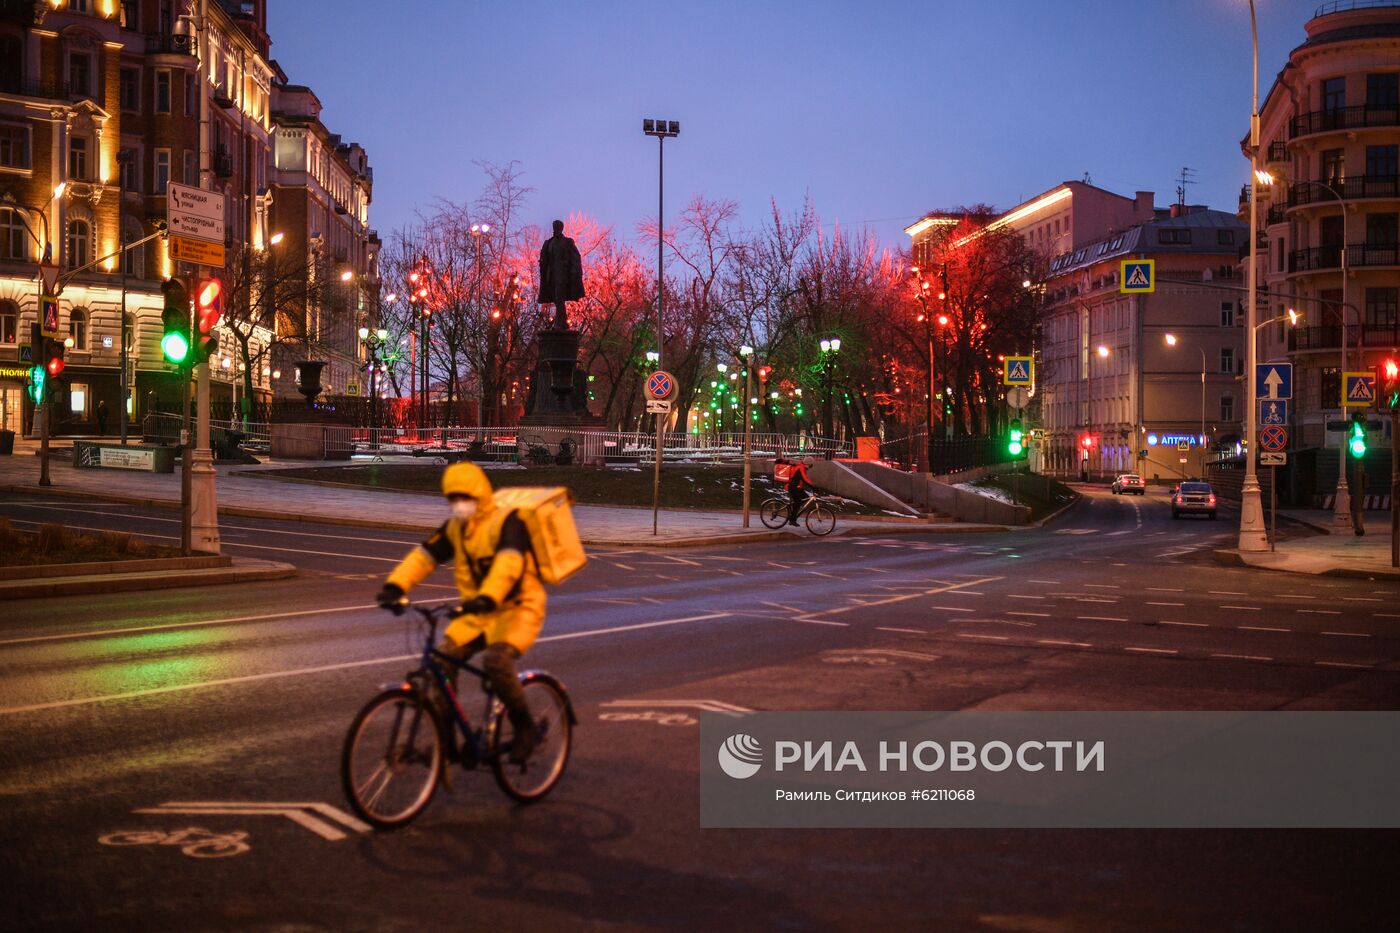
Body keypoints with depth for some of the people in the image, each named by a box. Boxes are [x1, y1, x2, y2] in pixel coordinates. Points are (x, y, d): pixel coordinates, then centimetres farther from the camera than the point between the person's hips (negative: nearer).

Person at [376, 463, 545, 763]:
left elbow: (509, 562, -32)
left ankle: (525, 728, -9)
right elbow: (423, 555, -5)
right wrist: (394, 586, -22)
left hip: (518, 608, -7)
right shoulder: (454, 528, 5)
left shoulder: (506, 522, -15)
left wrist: (488, 597, -49)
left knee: (496, 661, -30)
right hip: (478, 613, 7)